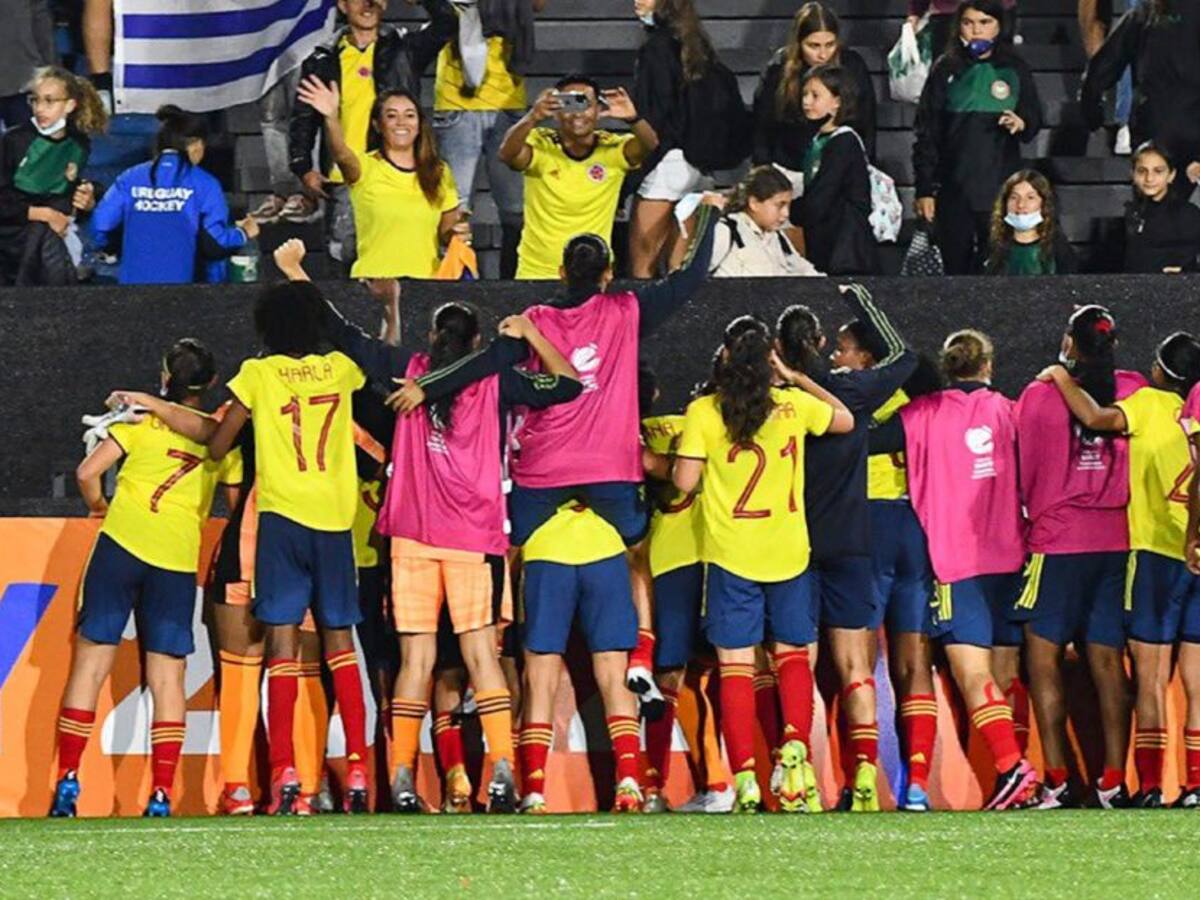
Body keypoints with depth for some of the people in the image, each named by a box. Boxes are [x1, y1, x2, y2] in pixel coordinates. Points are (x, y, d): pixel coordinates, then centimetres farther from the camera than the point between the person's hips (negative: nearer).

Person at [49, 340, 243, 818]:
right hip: (179, 557, 2)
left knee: (91, 661, 3)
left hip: (123, 542, -2)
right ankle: (162, 792, -2)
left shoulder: (142, 419, 1)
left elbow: (88, 472, -6)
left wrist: (99, 508, 13)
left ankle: (68, 779, -1)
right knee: (168, 675, 5)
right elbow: (237, 504, 10)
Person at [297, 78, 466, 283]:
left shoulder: (439, 173, 13)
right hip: (373, 279, -3)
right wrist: (331, 118, -39)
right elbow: (342, 154, -21)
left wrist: (457, 234, -2)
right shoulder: (365, 167, 3)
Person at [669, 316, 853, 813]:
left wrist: (673, 458, 10)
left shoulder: (703, 413, -8)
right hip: (789, 551, 2)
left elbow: (685, 479, -11)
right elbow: (844, 419, 18)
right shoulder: (795, 405, 0)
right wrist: (798, 378, 22)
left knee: (736, 665, 1)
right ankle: (795, 745, -7)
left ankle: (745, 778, -7)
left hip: (730, 553, -2)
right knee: (793, 654, 16)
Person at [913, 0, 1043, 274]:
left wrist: (1021, 124, -17)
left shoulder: (1015, 70, 6)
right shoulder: (946, 70, 5)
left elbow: (1035, 120, 8)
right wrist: (925, 189, 0)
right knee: (956, 266, 2)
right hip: (954, 188, 1)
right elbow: (926, 133, 5)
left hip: (1000, 188, -1)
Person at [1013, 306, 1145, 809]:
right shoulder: (1135, 391, 1)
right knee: (1109, 661, 7)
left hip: (1058, 541, -3)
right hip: (1119, 539, 3)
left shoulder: (1039, 395, -5)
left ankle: (1058, 781, -7)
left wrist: (1029, 516, 19)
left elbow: (1022, 470, 4)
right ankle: (1113, 782, 4)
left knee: (1043, 658, 1)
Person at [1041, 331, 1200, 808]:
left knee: (1150, 679, -3)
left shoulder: (1150, 403, -5)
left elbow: (1097, 417, -20)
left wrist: (1062, 377, -5)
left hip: (1156, 552, -4)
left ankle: (1150, 785, -8)